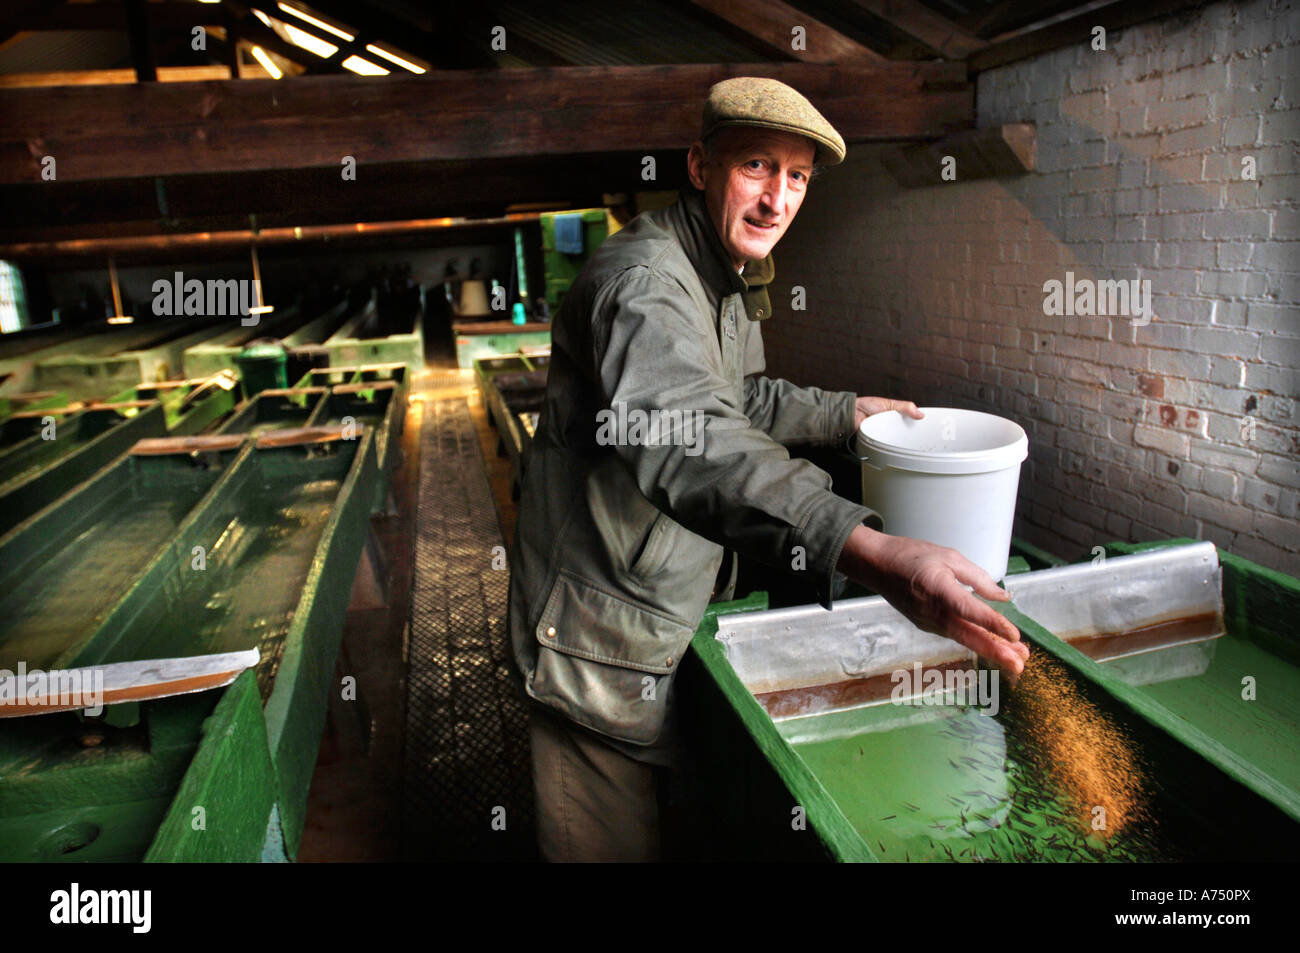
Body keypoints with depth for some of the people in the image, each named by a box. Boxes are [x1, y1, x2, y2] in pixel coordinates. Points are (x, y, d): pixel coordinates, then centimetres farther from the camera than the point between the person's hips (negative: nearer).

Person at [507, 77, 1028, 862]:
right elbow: (687, 439, -46)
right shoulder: (645, 282, -25)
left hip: (678, 618, 10)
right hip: (607, 649, -9)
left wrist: (846, 412, 22)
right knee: (615, 841, 8)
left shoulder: (729, 282, 10)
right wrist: (871, 554, -57)